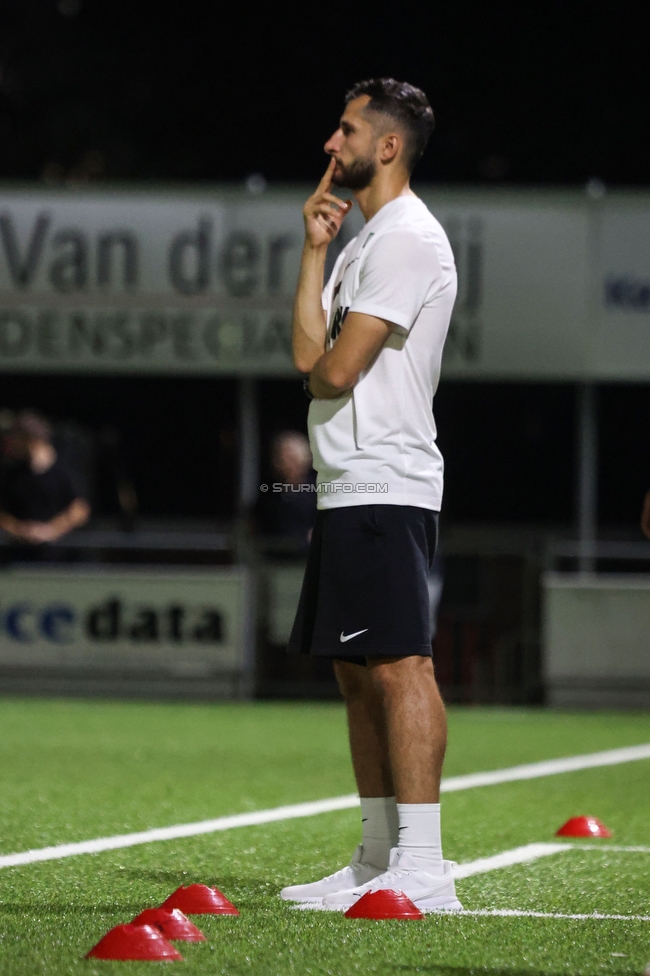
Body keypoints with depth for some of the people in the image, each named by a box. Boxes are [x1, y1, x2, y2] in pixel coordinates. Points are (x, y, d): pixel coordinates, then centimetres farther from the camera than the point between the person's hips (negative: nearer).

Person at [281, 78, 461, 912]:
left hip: (384, 488, -11)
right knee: (357, 672, 11)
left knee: (398, 664, -15)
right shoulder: (368, 239, 21)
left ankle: (422, 870, -20)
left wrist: (315, 374, 8)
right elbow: (309, 352, 10)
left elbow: (335, 369, -15)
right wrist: (314, 248, 7)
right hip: (347, 490, 11)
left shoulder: (407, 239, -12)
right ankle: (377, 859, 16)